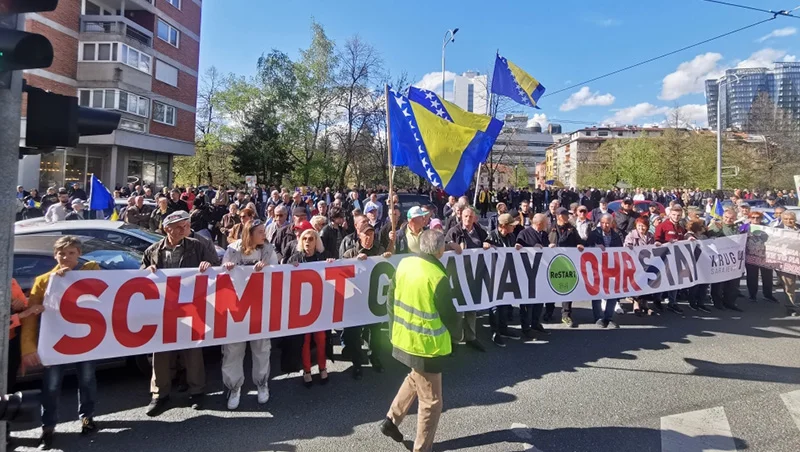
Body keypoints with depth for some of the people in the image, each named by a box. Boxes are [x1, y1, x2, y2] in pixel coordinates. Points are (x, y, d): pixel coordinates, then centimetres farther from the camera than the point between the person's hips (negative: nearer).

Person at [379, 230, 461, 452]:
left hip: (403, 337, 7)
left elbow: (391, 299, 6)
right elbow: (449, 314, -14)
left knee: (415, 378, 32)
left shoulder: (404, 264, -3)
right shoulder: (438, 277, -22)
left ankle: (391, 420, 35)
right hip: (426, 344, -7)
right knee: (431, 400, 11)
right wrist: (458, 332, 7)